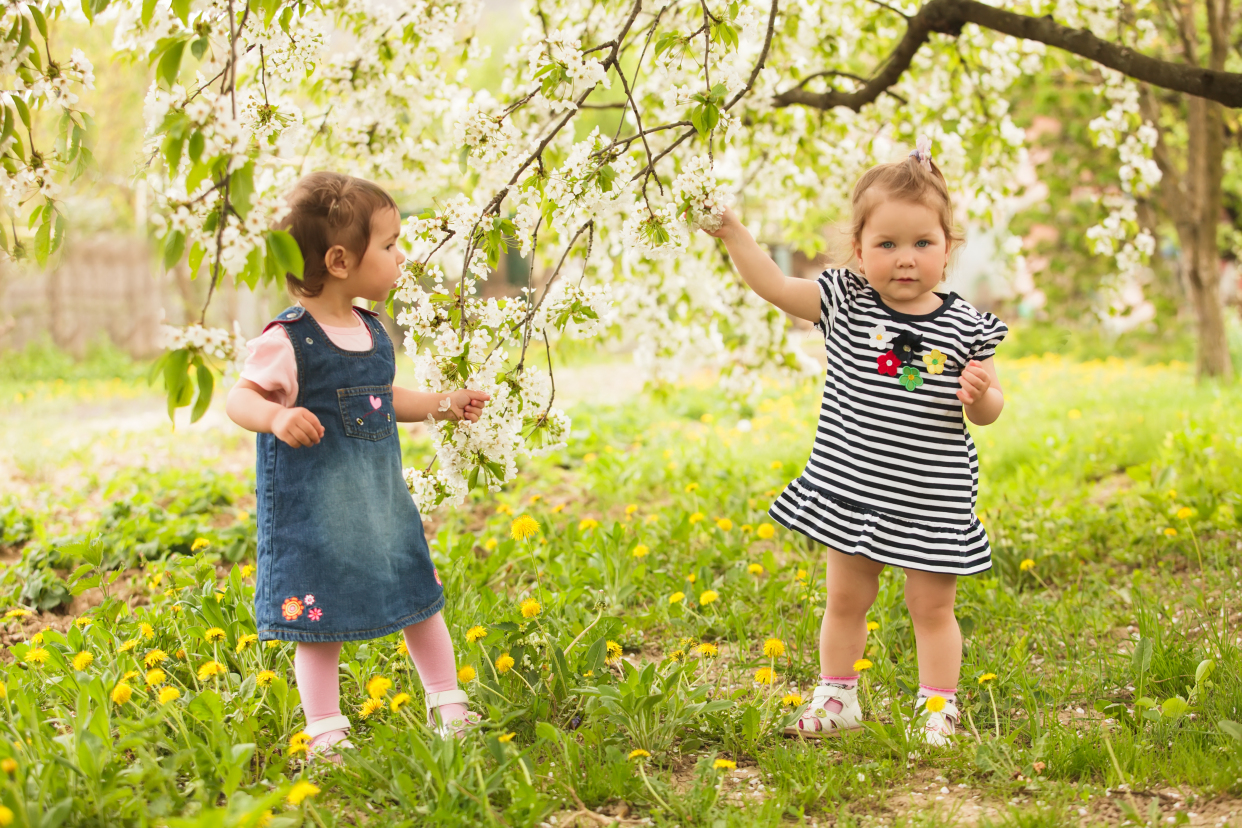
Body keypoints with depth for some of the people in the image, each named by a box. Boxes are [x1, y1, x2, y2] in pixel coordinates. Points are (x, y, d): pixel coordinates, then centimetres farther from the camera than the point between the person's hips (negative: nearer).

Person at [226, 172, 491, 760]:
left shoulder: (371, 332, 8)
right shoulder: (289, 340, -17)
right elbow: (241, 396, -17)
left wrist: (442, 404, 15)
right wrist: (276, 416, -37)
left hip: (381, 500, 7)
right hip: (313, 507, -7)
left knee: (420, 600, 15)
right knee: (321, 622, 1)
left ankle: (448, 706, 31)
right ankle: (325, 733, 15)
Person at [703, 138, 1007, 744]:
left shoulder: (964, 328, -7)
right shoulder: (845, 303, -4)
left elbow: (989, 412, 2)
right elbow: (773, 285, -3)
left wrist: (981, 393, -21)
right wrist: (731, 232, -11)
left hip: (932, 501, -2)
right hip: (851, 488, 2)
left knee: (932, 607, 7)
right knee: (845, 600, 15)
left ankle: (939, 711, 20)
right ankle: (836, 698, 32)